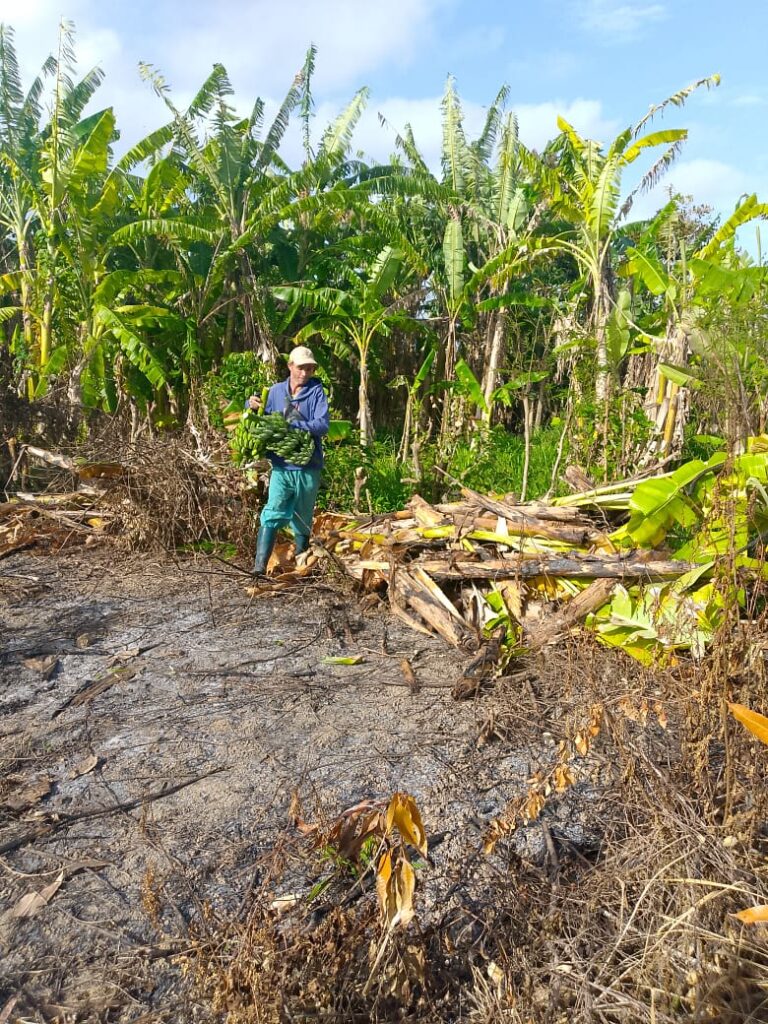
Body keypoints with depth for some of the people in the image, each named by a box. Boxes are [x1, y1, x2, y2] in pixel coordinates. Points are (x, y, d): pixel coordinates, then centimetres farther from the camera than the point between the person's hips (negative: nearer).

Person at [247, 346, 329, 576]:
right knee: (272, 515, -12)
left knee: (302, 521, 11)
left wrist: (293, 424, -24)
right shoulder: (276, 391, 7)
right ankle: (259, 566, -14)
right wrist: (252, 405, -2)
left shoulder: (316, 392, -1)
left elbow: (322, 425, -14)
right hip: (281, 466, 1)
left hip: (308, 468, -1)